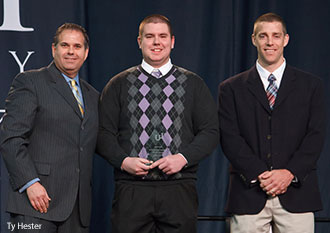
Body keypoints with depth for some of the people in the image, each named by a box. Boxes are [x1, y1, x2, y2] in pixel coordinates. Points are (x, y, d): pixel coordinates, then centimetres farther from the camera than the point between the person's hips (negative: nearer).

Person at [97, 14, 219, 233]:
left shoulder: (193, 84, 13)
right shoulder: (119, 85, 12)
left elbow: (210, 131, 7)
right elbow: (104, 133, 7)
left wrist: (183, 158, -9)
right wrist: (123, 161, -10)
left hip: (179, 190, 0)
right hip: (131, 189, 0)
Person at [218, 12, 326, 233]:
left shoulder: (311, 85, 11)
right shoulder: (232, 88, 10)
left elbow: (316, 135, 3)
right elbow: (230, 138, 1)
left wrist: (290, 173, -10)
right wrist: (258, 174, -11)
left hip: (296, 194, 0)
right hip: (248, 194, 0)